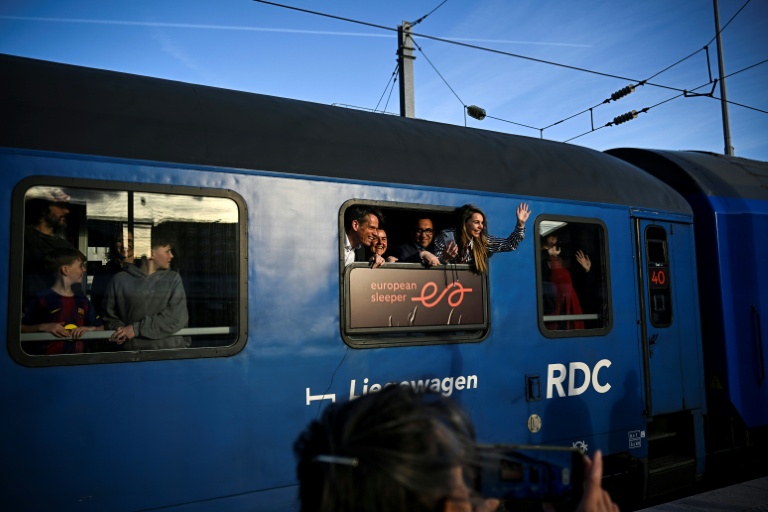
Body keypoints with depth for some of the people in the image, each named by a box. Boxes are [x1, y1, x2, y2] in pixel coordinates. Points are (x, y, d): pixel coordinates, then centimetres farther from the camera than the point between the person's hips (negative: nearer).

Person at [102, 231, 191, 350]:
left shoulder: (173, 279, 7)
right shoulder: (120, 280, 7)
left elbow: (178, 317, -4)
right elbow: (110, 316, 18)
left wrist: (138, 329, -9)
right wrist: (119, 329, -2)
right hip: (135, 350, 0)